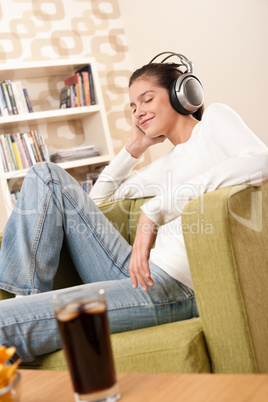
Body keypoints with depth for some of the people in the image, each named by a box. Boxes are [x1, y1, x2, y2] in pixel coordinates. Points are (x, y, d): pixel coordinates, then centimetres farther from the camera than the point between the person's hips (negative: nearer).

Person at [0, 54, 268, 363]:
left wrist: (157, 209, -27)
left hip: (176, 287, -9)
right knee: (46, 176, 4)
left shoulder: (214, 118, 5)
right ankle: (28, 296, -3)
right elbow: (98, 196, 36)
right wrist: (134, 148, 23)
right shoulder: (167, 165, 25)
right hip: (139, 273, 9)